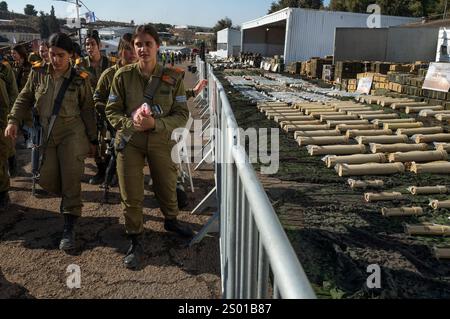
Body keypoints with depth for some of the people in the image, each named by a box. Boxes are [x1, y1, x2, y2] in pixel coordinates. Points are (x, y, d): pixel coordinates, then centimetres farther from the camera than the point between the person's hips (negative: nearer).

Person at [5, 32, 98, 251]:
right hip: (46, 135, 4)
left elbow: (88, 111, 2)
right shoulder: (38, 73, 3)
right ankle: (70, 201, 37)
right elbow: (24, 99, 10)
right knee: (47, 181, 4)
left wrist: (92, 140, 4)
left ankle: (69, 230, 1)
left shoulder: (80, 79, -3)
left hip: (72, 134, -3)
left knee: (71, 180, -6)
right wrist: (13, 120, -6)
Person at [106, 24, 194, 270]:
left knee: (167, 186, 17)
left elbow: (182, 115, -6)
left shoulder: (173, 77, -5)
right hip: (130, 140, 0)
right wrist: (130, 123, -19)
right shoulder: (123, 75, -5)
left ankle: (171, 220, 48)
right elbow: (112, 111, 1)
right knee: (131, 194, 5)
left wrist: (155, 124, -21)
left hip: (162, 140, 1)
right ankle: (135, 241, 25)